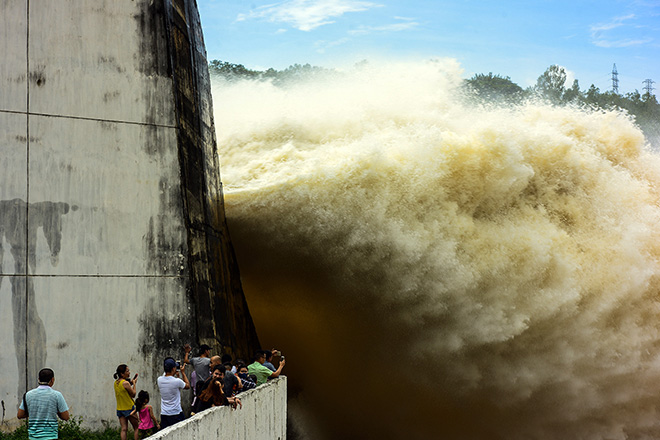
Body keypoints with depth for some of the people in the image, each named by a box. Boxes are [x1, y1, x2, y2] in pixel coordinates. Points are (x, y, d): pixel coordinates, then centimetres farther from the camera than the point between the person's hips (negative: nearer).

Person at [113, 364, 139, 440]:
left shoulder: (116, 382, 5)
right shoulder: (126, 383, -19)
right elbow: (133, 394, -11)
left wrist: (131, 383, 9)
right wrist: (134, 384, -1)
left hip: (119, 409, 7)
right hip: (129, 408, -7)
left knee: (124, 429, 3)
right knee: (136, 427, 8)